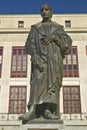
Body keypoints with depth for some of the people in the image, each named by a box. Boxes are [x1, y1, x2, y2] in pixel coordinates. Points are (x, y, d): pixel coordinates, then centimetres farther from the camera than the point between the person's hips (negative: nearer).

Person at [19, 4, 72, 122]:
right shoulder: (35, 28, 17)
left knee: (52, 82, -11)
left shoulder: (58, 27, 18)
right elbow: (30, 44, 6)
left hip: (55, 57, 2)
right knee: (38, 81, -20)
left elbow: (68, 41, 4)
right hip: (40, 57, -1)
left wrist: (54, 37, -13)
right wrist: (34, 56, -14)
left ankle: (47, 110, -18)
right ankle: (32, 110, -32)